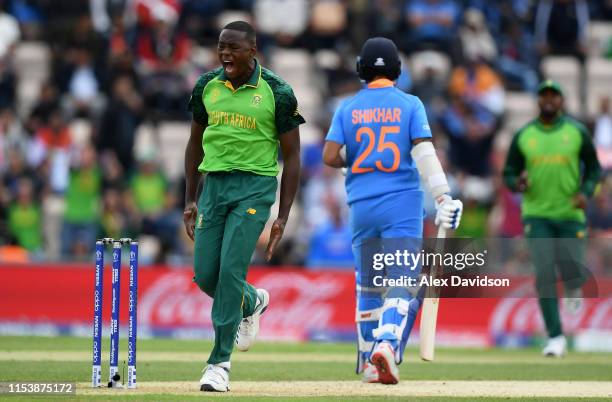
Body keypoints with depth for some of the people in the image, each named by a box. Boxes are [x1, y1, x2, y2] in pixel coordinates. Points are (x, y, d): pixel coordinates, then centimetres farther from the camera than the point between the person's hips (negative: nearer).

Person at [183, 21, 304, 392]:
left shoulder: (277, 93, -7)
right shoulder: (207, 87, 5)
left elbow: (292, 156, -2)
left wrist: (283, 217, -6)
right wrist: (190, 200, 12)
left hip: (255, 187, -5)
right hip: (214, 184, 5)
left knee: (231, 270, -14)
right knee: (205, 275, 2)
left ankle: (220, 363, -6)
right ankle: (252, 302, 36)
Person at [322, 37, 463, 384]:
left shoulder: (348, 108, 5)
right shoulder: (410, 105, 0)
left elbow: (330, 157, -4)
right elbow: (424, 153, -12)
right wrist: (444, 197, -15)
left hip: (361, 206, 3)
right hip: (402, 203, -3)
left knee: (367, 286, 16)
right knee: (403, 283, -5)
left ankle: (370, 362, 18)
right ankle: (388, 344, -29)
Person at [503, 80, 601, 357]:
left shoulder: (577, 132, 2)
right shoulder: (523, 136, 4)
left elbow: (594, 168, 9)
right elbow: (509, 174, 8)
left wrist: (585, 192, -10)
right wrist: (518, 183, -15)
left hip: (570, 214, 0)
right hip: (536, 215, 0)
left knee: (572, 273, -7)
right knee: (545, 274, -11)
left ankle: (573, 288, 34)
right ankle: (556, 338, -6)